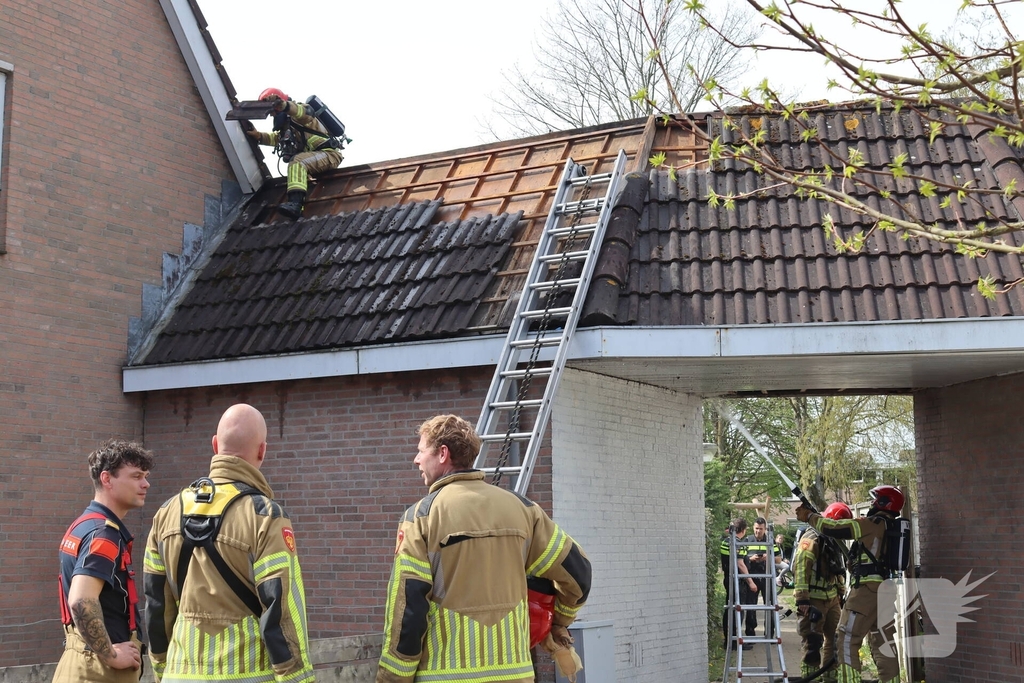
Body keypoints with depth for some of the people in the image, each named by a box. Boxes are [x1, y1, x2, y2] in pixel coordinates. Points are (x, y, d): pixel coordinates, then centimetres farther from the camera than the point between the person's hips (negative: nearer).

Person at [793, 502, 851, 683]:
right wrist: (802, 600, -22)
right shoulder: (811, 539, -14)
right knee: (812, 643, -7)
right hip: (814, 600, -9)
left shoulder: (833, 541, 15)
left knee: (835, 640, 13)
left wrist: (842, 594, 22)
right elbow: (800, 570, -20)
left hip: (832, 599, 9)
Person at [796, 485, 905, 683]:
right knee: (882, 641, 12)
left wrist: (809, 516, 8)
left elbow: (833, 528, -7)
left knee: (847, 640, -3)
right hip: (883, 590, 9)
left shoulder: (872, 524, -10)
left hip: (866, 589, -9)